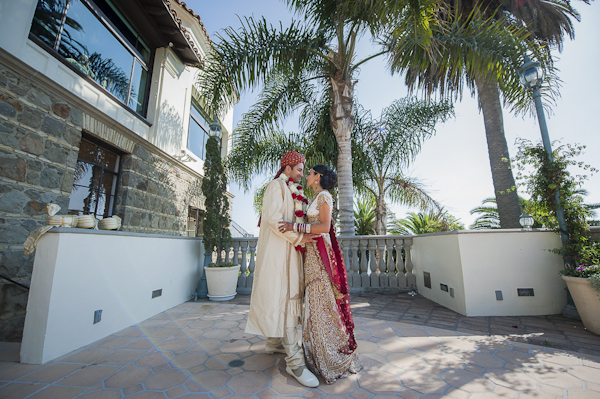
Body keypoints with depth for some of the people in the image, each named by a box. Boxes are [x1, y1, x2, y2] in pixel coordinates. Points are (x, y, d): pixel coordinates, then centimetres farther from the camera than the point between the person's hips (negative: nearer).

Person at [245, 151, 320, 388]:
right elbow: (273, 219, -19)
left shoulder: (290, 190, 22)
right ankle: (294, 361, -4)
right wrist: (298, 238, -17)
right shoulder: (276, 186, -7)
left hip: (288, 251, 10)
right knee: (284, 298, -10)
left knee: (283, 296, 14)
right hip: (277, 250, -10)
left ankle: (274, 342, 30)